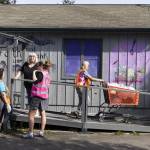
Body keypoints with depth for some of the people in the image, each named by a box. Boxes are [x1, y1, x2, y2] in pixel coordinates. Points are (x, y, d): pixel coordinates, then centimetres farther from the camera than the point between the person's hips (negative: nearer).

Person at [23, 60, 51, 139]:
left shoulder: (40, 73, -11)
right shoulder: (48, 75, 13)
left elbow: (35, 81, -23)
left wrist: (34, 73, -9)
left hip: (37, 95, -8)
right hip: (45, 96, 8)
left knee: (31, 114, -3)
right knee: (43, 114, 13)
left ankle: (30, 133, -5)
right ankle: (41, 132, 14)